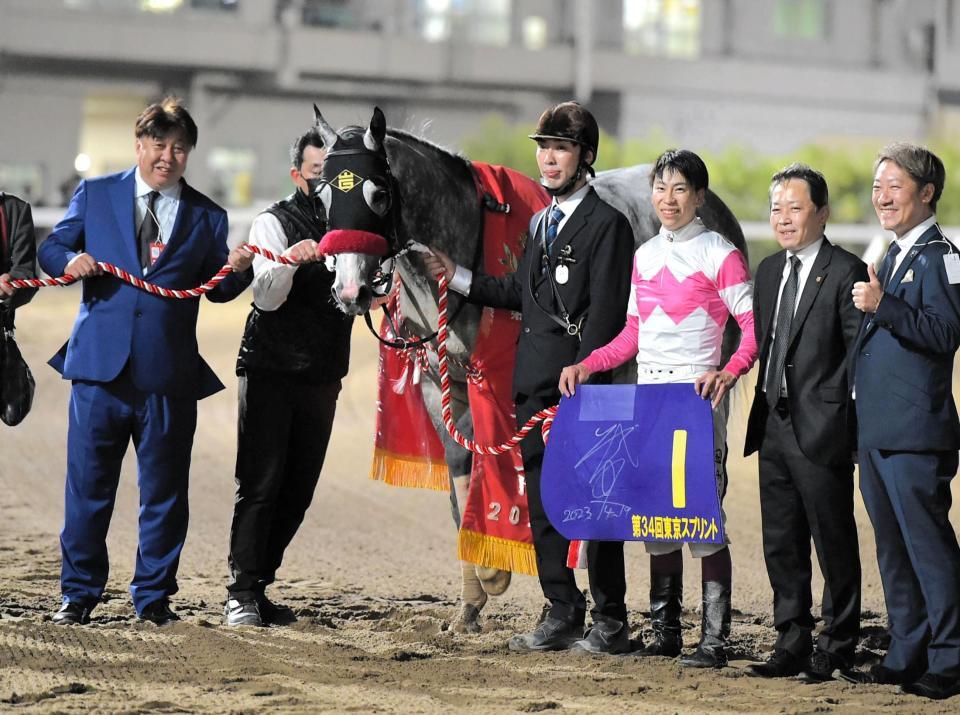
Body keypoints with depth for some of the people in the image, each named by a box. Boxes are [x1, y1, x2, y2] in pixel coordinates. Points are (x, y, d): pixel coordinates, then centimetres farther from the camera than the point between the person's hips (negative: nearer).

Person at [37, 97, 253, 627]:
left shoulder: (207, 218, 11)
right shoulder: (94, 195, 8)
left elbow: (215, 289, 11)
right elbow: (51, 248, 10)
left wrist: (235, 270, -10)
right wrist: (69, 260, -12)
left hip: (169, 374, 1)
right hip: (100, 365, -1)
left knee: (164, 490, 6)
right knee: (87, 485, 5)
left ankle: (153, 596, 17)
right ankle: (79, 593, 16)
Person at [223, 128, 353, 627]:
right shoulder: (274, 224, -4)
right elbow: (268, 296, -17)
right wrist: (289, 260, -36)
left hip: (322, 377, 5)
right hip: (271, 374, -5)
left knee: (297, 491, 8)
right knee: (260, 484, -9)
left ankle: (259, 586, 16)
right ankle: (240, 595, -8)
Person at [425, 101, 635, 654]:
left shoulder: (606, 223, -9)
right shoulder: (541, 222, 18)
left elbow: (604, 317, -15)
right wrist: (457, 277, 19)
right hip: (535, 383, 8)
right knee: (542, 502, 10)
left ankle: (611, 621, 3)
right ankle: (563, 613, 18)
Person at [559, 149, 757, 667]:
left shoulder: (719, 255, -4)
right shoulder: (645, 255, 15)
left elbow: (753, 327, -10)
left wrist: (728, 373, -26)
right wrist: (586, 366, 6)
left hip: (697, 393, -6)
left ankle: (713, 639, -6)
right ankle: (664, 631, 16)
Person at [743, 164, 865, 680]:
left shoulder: (845, 272, -9)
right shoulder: (769, 271, 14)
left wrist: (840, 415, -13)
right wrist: (763, 411, 11)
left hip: (822, 430, -7)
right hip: (774, 426, 7)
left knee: (834, 542, 2)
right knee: (781, 544, 12)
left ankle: (836, 649, 10)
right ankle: (793, 643, 21)